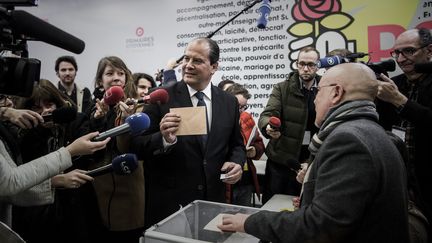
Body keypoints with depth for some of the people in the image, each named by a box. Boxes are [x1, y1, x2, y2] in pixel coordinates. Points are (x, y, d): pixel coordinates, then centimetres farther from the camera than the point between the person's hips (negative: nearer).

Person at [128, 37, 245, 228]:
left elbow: (236, 145, 12)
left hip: (213, 200, 3)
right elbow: (136, 147, -10)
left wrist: (236, 162, -9)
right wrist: (164, 139, -28)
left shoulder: (229, 102, 2)